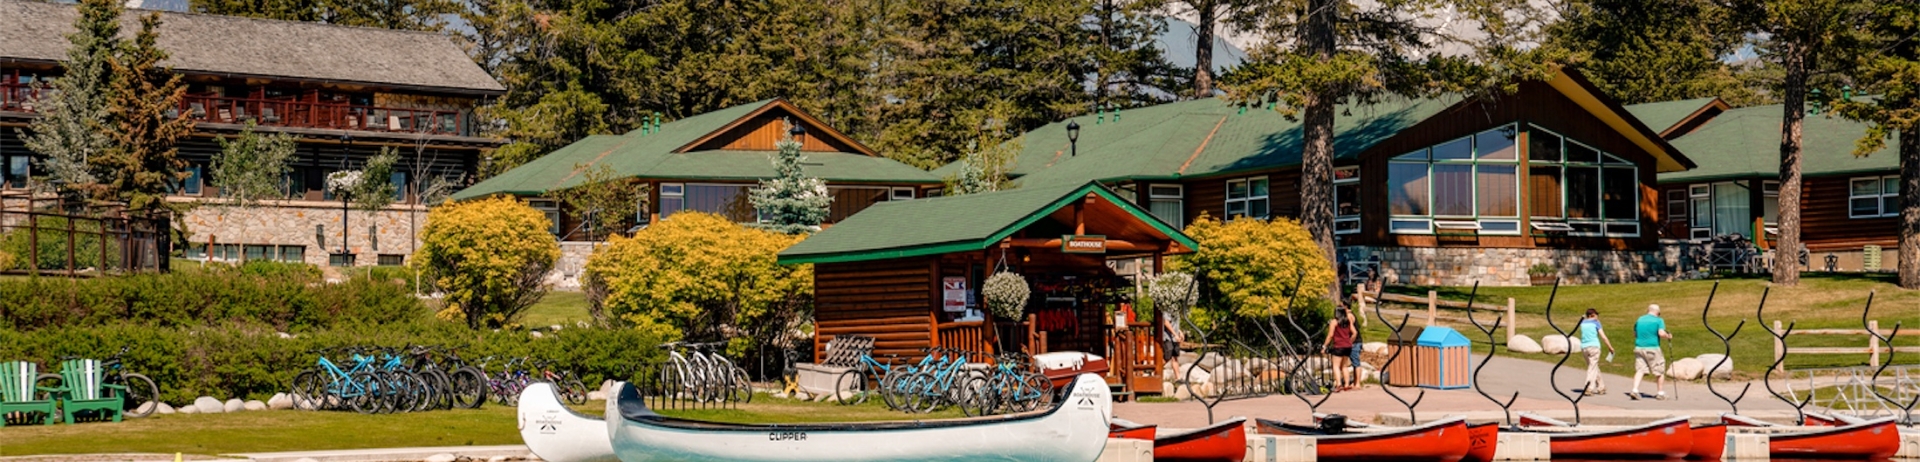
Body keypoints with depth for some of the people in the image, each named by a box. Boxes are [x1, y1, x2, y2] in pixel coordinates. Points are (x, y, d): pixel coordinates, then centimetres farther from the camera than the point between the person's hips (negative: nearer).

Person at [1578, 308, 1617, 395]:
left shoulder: (1583, 322, 11)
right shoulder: (1595, 322, -2)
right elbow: (1603, 336, -3)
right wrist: (1610, 347, 4)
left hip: (1584, 347, 5)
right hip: (1594, 346, -5)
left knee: (1594, 368, 17)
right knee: (1593, 368, -4)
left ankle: (1601, 387, 24)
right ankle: (1588, 389, -13)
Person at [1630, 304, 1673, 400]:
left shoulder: (1639, 320, 12)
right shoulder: (1658, 320, -3)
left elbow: (1635, 334, 18)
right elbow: (1661, 333, -17)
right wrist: (1668, 336, 2)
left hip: (1639, 347, 4)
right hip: (1653, 348, -4)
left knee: (1640, 370, 3)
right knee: (1660, 371, 9)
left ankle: (1635, 390, -14)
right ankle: (1660, 393, 13)